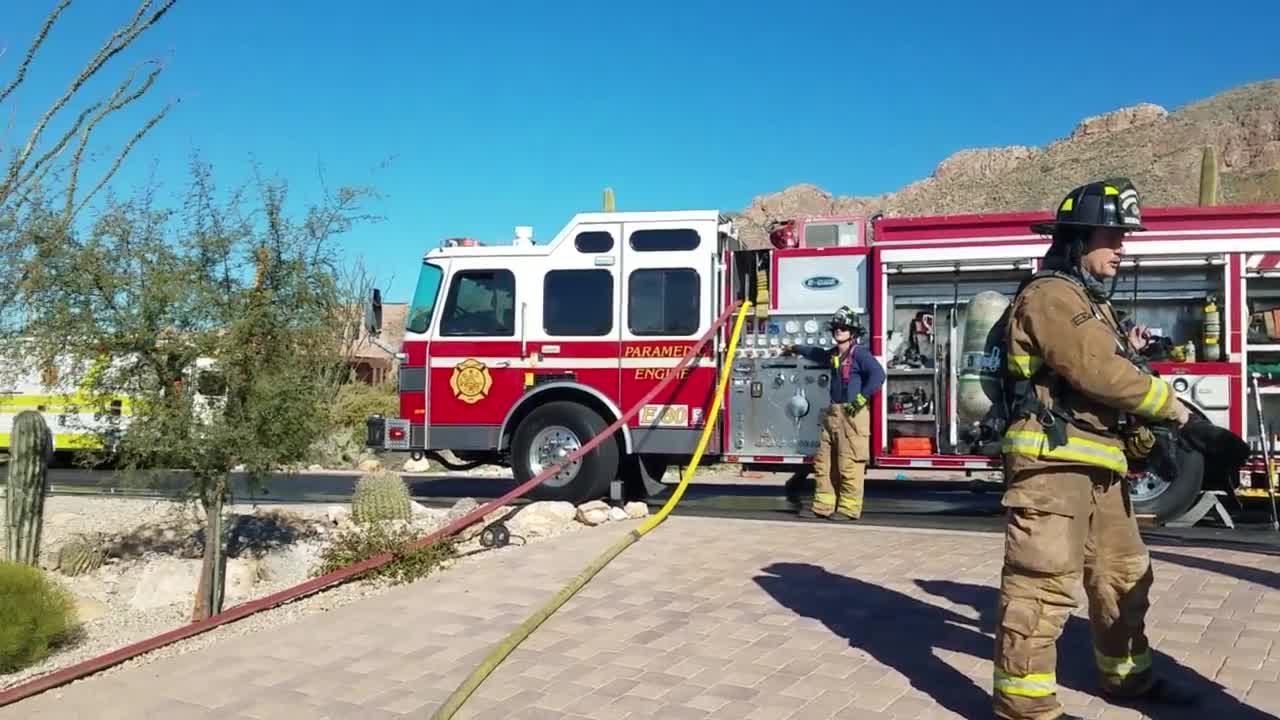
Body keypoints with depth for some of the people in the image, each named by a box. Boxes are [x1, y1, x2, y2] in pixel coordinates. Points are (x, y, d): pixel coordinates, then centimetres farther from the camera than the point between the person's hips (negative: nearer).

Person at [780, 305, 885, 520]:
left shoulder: (860, 353, -8)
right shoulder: (833, 354, 19)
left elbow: (878, 375, -21)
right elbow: (816, 353, 42)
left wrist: (861, 398, -20)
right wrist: (795, 348, 56)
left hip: (852, 414, -9)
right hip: (833, 413, 9)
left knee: (849, 464, -8)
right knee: (823, 462, 9)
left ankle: (849, 509, -4)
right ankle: (823, 505, 14)